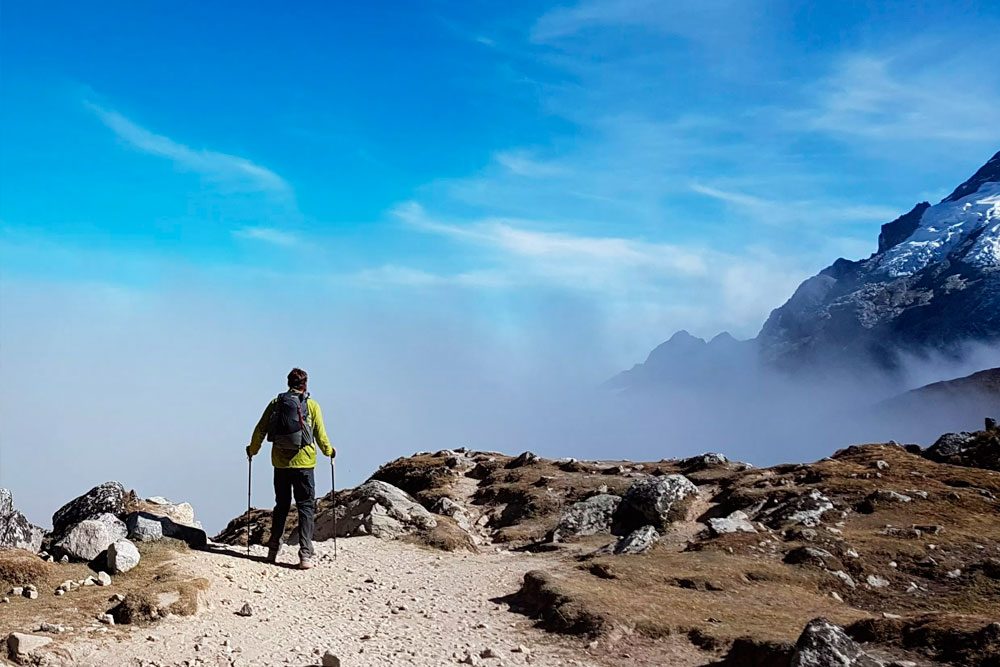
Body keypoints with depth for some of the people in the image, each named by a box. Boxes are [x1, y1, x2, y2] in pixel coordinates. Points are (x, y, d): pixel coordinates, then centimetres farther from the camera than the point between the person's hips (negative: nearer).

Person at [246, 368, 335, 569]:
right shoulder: (312, 405, -2)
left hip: (280, 463, 3)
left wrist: (252, 450, 22)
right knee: (306, 507, 2)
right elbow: (320, 434, 0)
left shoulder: (276, 403, 4)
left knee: (281, 506, 17)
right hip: (303, 463, -3)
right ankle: (305, 555, -7)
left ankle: (273, 550, 19)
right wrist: (329, 452, 18)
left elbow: (260, 430, 5)